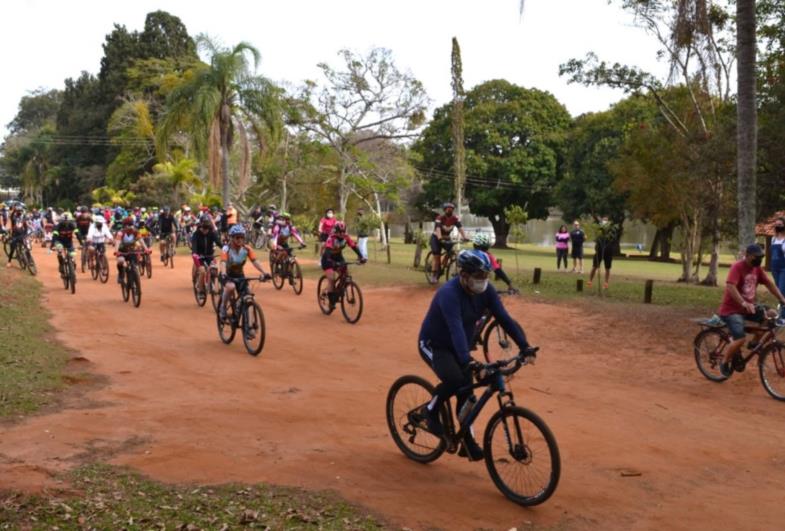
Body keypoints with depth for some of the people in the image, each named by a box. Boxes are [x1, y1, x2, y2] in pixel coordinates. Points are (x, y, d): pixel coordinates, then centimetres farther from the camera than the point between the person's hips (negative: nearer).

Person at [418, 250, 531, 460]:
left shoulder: (486, 291, -11)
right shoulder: (449, 293, -32)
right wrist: (467, 362, -55)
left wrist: (524, 346, -26)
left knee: (466, 392, 2)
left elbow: (504, 318, -14)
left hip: (457, 347, 7)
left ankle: (468, 443, 17)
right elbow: (456, 329, -44)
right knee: (455, 379, -31)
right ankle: (431, 411, -3)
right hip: (433, 345, -6)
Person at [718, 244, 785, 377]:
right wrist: (744, 303, -43)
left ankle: (755, 341, 10)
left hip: (749, 308, 8)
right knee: (740, 340, -23)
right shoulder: (737, 267, -19)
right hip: (732, 309, -8)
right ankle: (725, 362, 2)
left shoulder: (757, 268, 5)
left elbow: (770, 284, 9)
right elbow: (730, 287, -32)